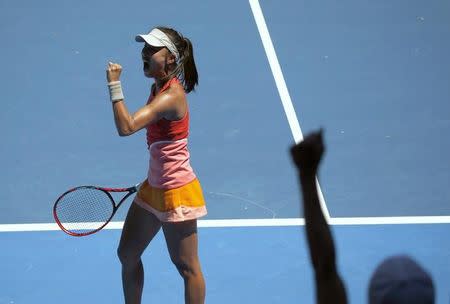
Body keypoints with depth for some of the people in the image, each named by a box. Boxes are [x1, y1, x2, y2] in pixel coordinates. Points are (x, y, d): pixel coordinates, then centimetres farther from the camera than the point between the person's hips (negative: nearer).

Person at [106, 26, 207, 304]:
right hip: (153, 187, 10)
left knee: (187, 266, 3)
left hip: (176, 192, -10)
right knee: (127, 255, 18)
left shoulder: (171, 96, -25)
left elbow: (126, 127, -36)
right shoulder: (158, 88, 5)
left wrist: (115, 85, -30)